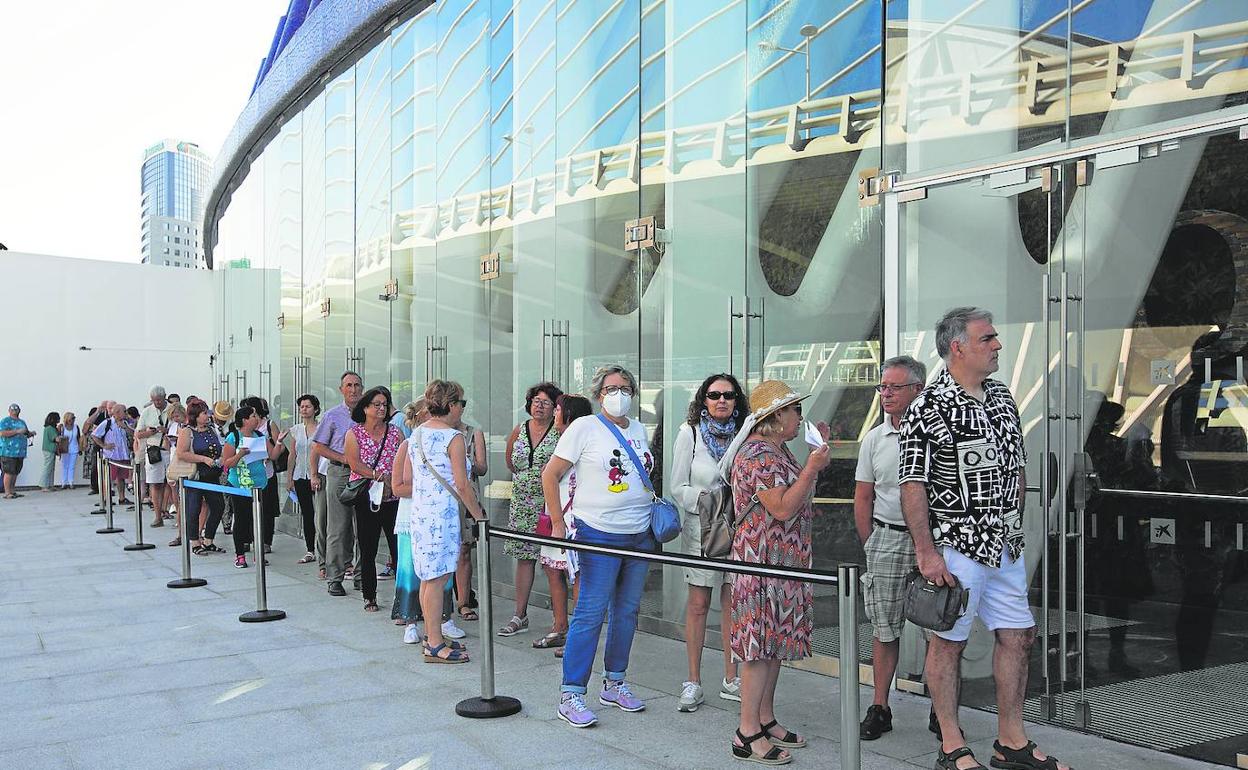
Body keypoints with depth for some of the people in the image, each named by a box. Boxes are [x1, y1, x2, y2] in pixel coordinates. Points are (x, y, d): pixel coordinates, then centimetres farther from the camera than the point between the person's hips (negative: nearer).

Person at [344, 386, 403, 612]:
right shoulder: (354, 433, 5)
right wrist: (379, 475, -17)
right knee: (368, 551, 5)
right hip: (365, 498, -1)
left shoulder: (395, 432, 11)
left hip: (393, 498, 1)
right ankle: (369, 597, 16)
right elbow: (355, 463, -7)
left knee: (399, 547, -4)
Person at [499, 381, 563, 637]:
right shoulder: (519, 431, 10)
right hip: (522, 503, 5)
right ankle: (520, 616, 16)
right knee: (524, 556, 9)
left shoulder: (561, 432, -7)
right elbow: (509, 460, 25)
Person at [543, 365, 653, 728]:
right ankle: (570, 695, 0)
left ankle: (614, 684, 26)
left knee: (627, 611, 12)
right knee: (590, 613, -7)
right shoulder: (584, 428, -6)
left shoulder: (638, 429, 13)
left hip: (640, 534, 7)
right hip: (600, 534, -6)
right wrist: (558, 524, -9)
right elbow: (549, 475, -6)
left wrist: (655, 513, 14)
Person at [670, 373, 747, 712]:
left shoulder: (743, 435, 6)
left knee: (733, 601, 6)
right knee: (698, 603, 1)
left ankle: (731, 679, 17)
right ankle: (693, 682, 9)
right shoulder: (689, 433, -1)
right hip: (701, 526, -3)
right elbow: (678, 488, -3)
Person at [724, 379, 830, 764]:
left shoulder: (778, 450, 15)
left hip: (785, 560, 10)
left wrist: (817, 449, 18)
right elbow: (783, 508, -22)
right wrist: (813, 467, -18)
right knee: (760, 644, -7)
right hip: (763, 562, -10)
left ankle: (766, 719, 23)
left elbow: (796, 488, 23)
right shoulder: (757, 455, -18)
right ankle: (748, 734, -2)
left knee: (775, 640, 14)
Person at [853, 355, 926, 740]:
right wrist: (872, 546, 7)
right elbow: (863, 498, 13)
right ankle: (880, 707, 14)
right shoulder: (874, 439, 8)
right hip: (887, 538, 3)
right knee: (884, 628, 6)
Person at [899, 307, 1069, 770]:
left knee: (1017, 636, 12)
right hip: (955, 548, -8)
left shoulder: (1002, 398, 10)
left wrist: (1015, 528, 16)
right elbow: (913, 485, -16)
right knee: (948, 641, 3)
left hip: (1006, 547, 8)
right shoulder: (929, 408, -14)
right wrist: (926, 552, -19)